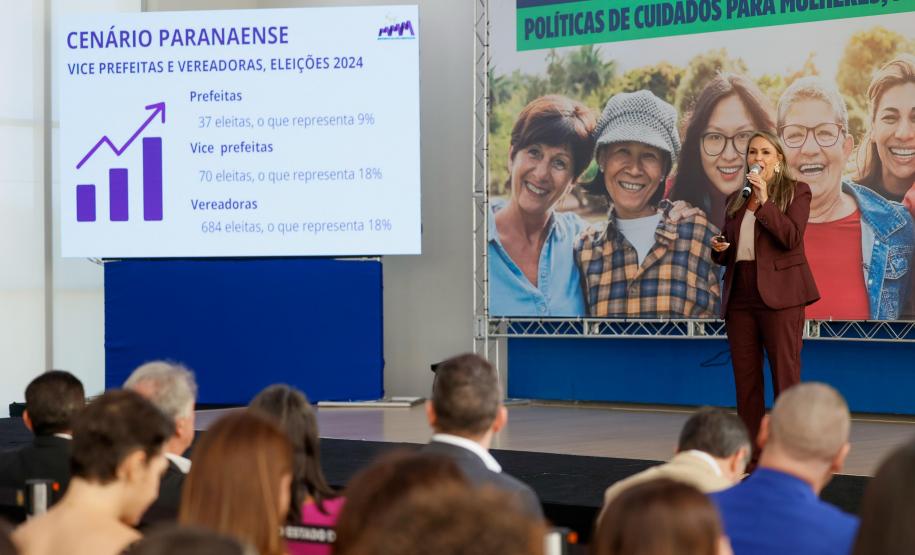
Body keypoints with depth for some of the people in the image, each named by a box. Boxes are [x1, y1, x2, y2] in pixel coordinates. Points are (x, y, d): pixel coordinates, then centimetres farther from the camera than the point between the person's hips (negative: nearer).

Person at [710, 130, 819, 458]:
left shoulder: (796, 192, 3)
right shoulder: (736, 200, 18)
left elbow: (791, 237, -12)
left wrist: (765, 201, -15)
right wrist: (718, 249, 2)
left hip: (778, 293, -5)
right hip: (740, 293, 5)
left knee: (785, 374, -7)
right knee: (745, 377, 5)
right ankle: (751, 452, 9)